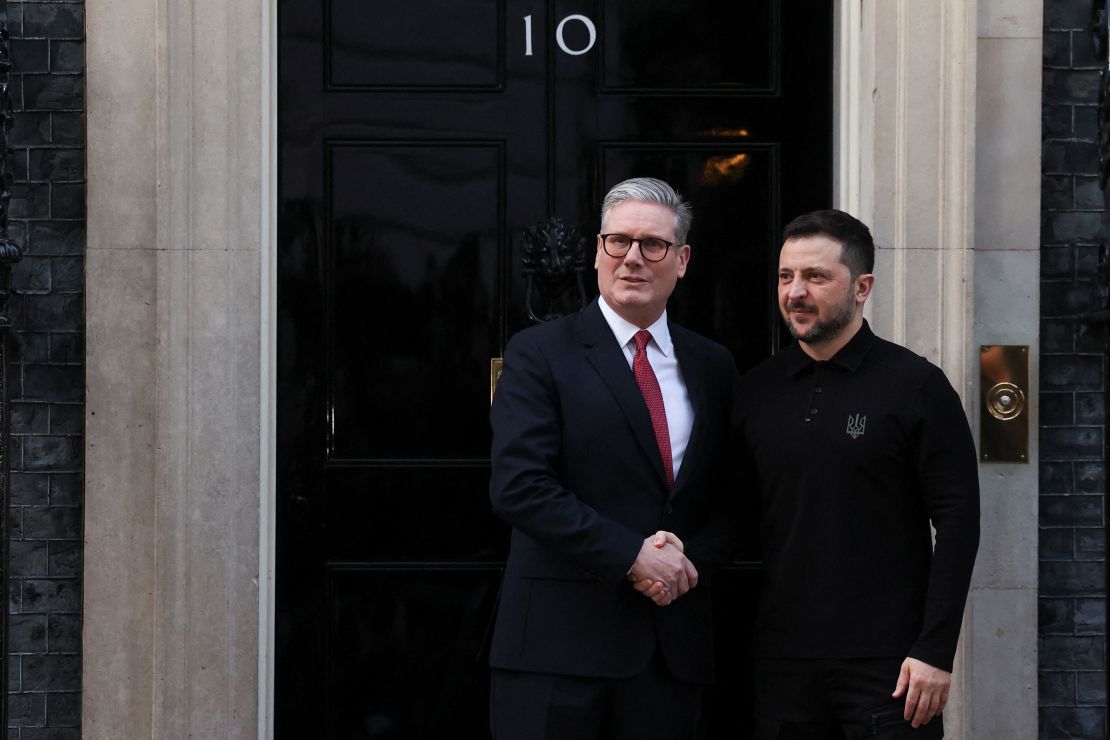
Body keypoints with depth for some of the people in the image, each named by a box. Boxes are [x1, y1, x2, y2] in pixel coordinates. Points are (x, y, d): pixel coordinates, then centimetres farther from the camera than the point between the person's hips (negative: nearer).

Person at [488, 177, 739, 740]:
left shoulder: (712, 366, 14)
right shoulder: (540, 354, -1)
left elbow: (727, 498, 15)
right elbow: (518, 486, -12)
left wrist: (694, 558, -6)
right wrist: (633, 555, -15)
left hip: (673, 644, 4)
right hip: (558, 640, -4)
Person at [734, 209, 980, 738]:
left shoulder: (915, 385, -3)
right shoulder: (756, 392, 9)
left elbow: (957, 520, -6)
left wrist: (935, 651, -12)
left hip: (888, 664, -4)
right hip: (781, 663, 4)